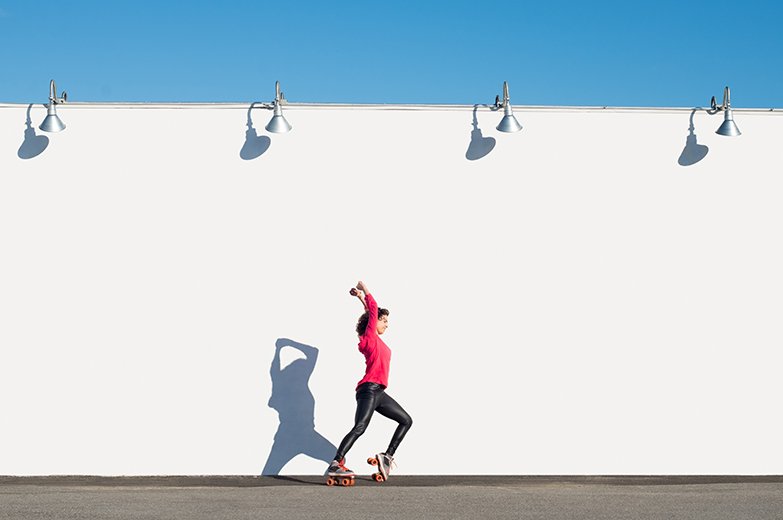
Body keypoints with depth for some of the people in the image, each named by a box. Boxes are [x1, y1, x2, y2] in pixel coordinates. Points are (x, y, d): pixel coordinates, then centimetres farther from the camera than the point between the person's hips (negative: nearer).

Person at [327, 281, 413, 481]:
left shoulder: (377, 340, 22)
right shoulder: (369, 336, 0)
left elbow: (373, 311, 38)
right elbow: (373, 309, -4)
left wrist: (362, 298, 35)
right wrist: (364, 291, 9)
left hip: (378, 393, 10)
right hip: (369, 389, -10)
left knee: (406, 420, 13)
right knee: (360, 427, -23)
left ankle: (387, 456, 9)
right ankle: (335, 464, -31)